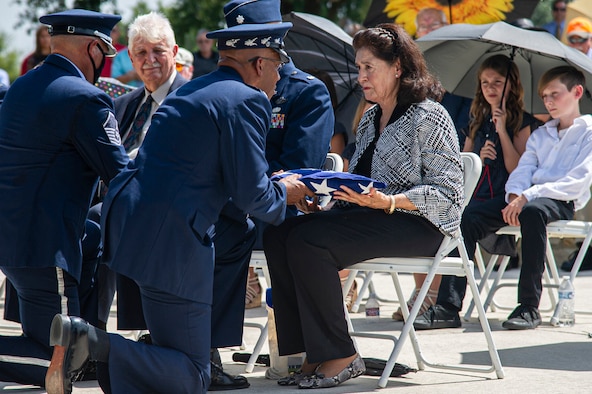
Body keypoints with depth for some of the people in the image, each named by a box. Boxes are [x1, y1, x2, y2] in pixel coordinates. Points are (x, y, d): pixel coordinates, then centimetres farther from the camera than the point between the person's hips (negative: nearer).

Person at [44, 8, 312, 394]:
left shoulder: (189, 91, 21)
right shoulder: (247, 101, -6)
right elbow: (252, 195, -9)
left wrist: (273, 186, 34)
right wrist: (284, 193, 13)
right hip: (170, 240, -9)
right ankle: (95, 344, -22)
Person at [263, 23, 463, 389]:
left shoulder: (429, 117, -7)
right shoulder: (370, 119, 19)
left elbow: (447, 192, -13)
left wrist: (388, 202, -25)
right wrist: (321, 199, 1)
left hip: (416, 222, -8)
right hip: (369, 213, 9)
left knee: (308, 242, -28)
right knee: (278, 233, -15)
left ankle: (341, 357, -20)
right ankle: (312, 353, -17)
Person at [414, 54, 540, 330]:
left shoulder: (523, 122, 5)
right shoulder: (478, 123, 23)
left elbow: (517, 169, -7)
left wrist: (502, 130, -10)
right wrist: (479, 157, 1)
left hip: (505, 200, -5)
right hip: (475, 197, 5)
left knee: (465, 219, -34)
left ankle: (448, 307, -39)